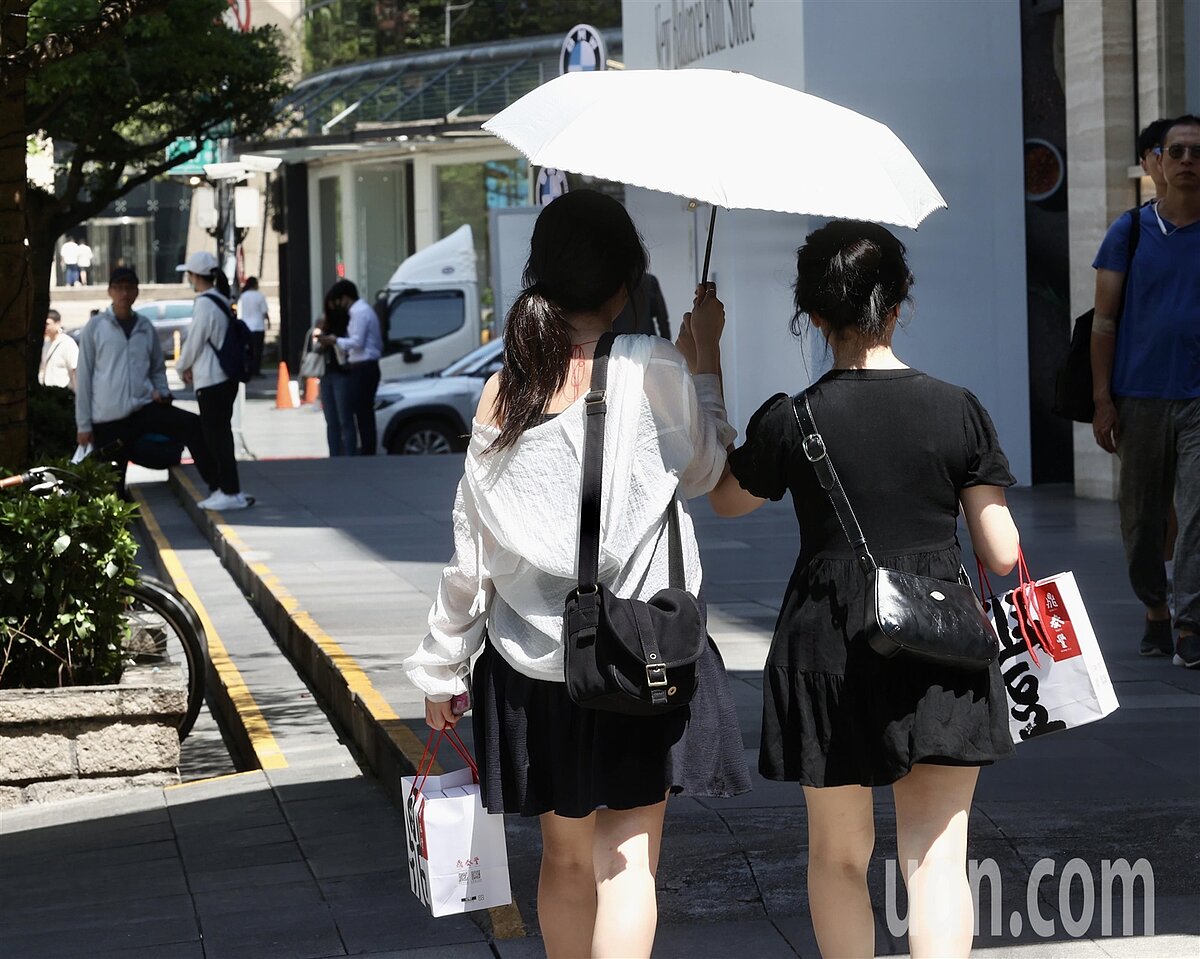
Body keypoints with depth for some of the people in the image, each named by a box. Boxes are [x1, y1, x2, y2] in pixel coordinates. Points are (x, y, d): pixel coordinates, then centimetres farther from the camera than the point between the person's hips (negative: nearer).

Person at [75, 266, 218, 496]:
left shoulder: (145, 327, 11)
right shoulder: (95, 327, 0)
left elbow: (158, 367, 22)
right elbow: (83, 377, 0)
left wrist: (162, 391, -1)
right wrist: (83, 424, -3)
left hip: (145, 408, 3)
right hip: (107, 418, -3)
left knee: (194, 426, -15)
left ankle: (216, 486, -12)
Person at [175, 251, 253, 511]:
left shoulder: (205, 305, -17)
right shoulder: (221, 302, 12)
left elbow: (193, 343, -13)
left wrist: (181, 367, 5)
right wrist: (192, 366, 11)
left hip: (210, 382, -9)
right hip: (225, 379, 9)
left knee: (216, 438, -5)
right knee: (220, 435, 15)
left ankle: (230, 492, -4)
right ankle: (226, 489, 20)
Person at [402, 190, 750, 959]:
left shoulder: (502, 391, 0)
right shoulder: (651, 369, -11)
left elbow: (470, 548, 2)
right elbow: (704, 470, 8)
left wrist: (441, 671, 12)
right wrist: (707, 355, 20)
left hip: (533, 665, 4)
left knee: (566, 855, 16)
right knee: (626, 859, -2)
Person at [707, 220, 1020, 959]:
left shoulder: (787, 421, -9)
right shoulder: (959, 411, -6)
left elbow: (727, 501, 12)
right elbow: (1002, 554, -3)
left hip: (829, 650, 0)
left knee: (840, 855, 16)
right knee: (938, 854, 2)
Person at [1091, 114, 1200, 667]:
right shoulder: (1130, 231, 5)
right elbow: (1105, 318, 5)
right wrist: (1102, 399, -2)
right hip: (1139, 396, 1)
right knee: (1141, 514, 9)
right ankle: (1154, 610, 26)